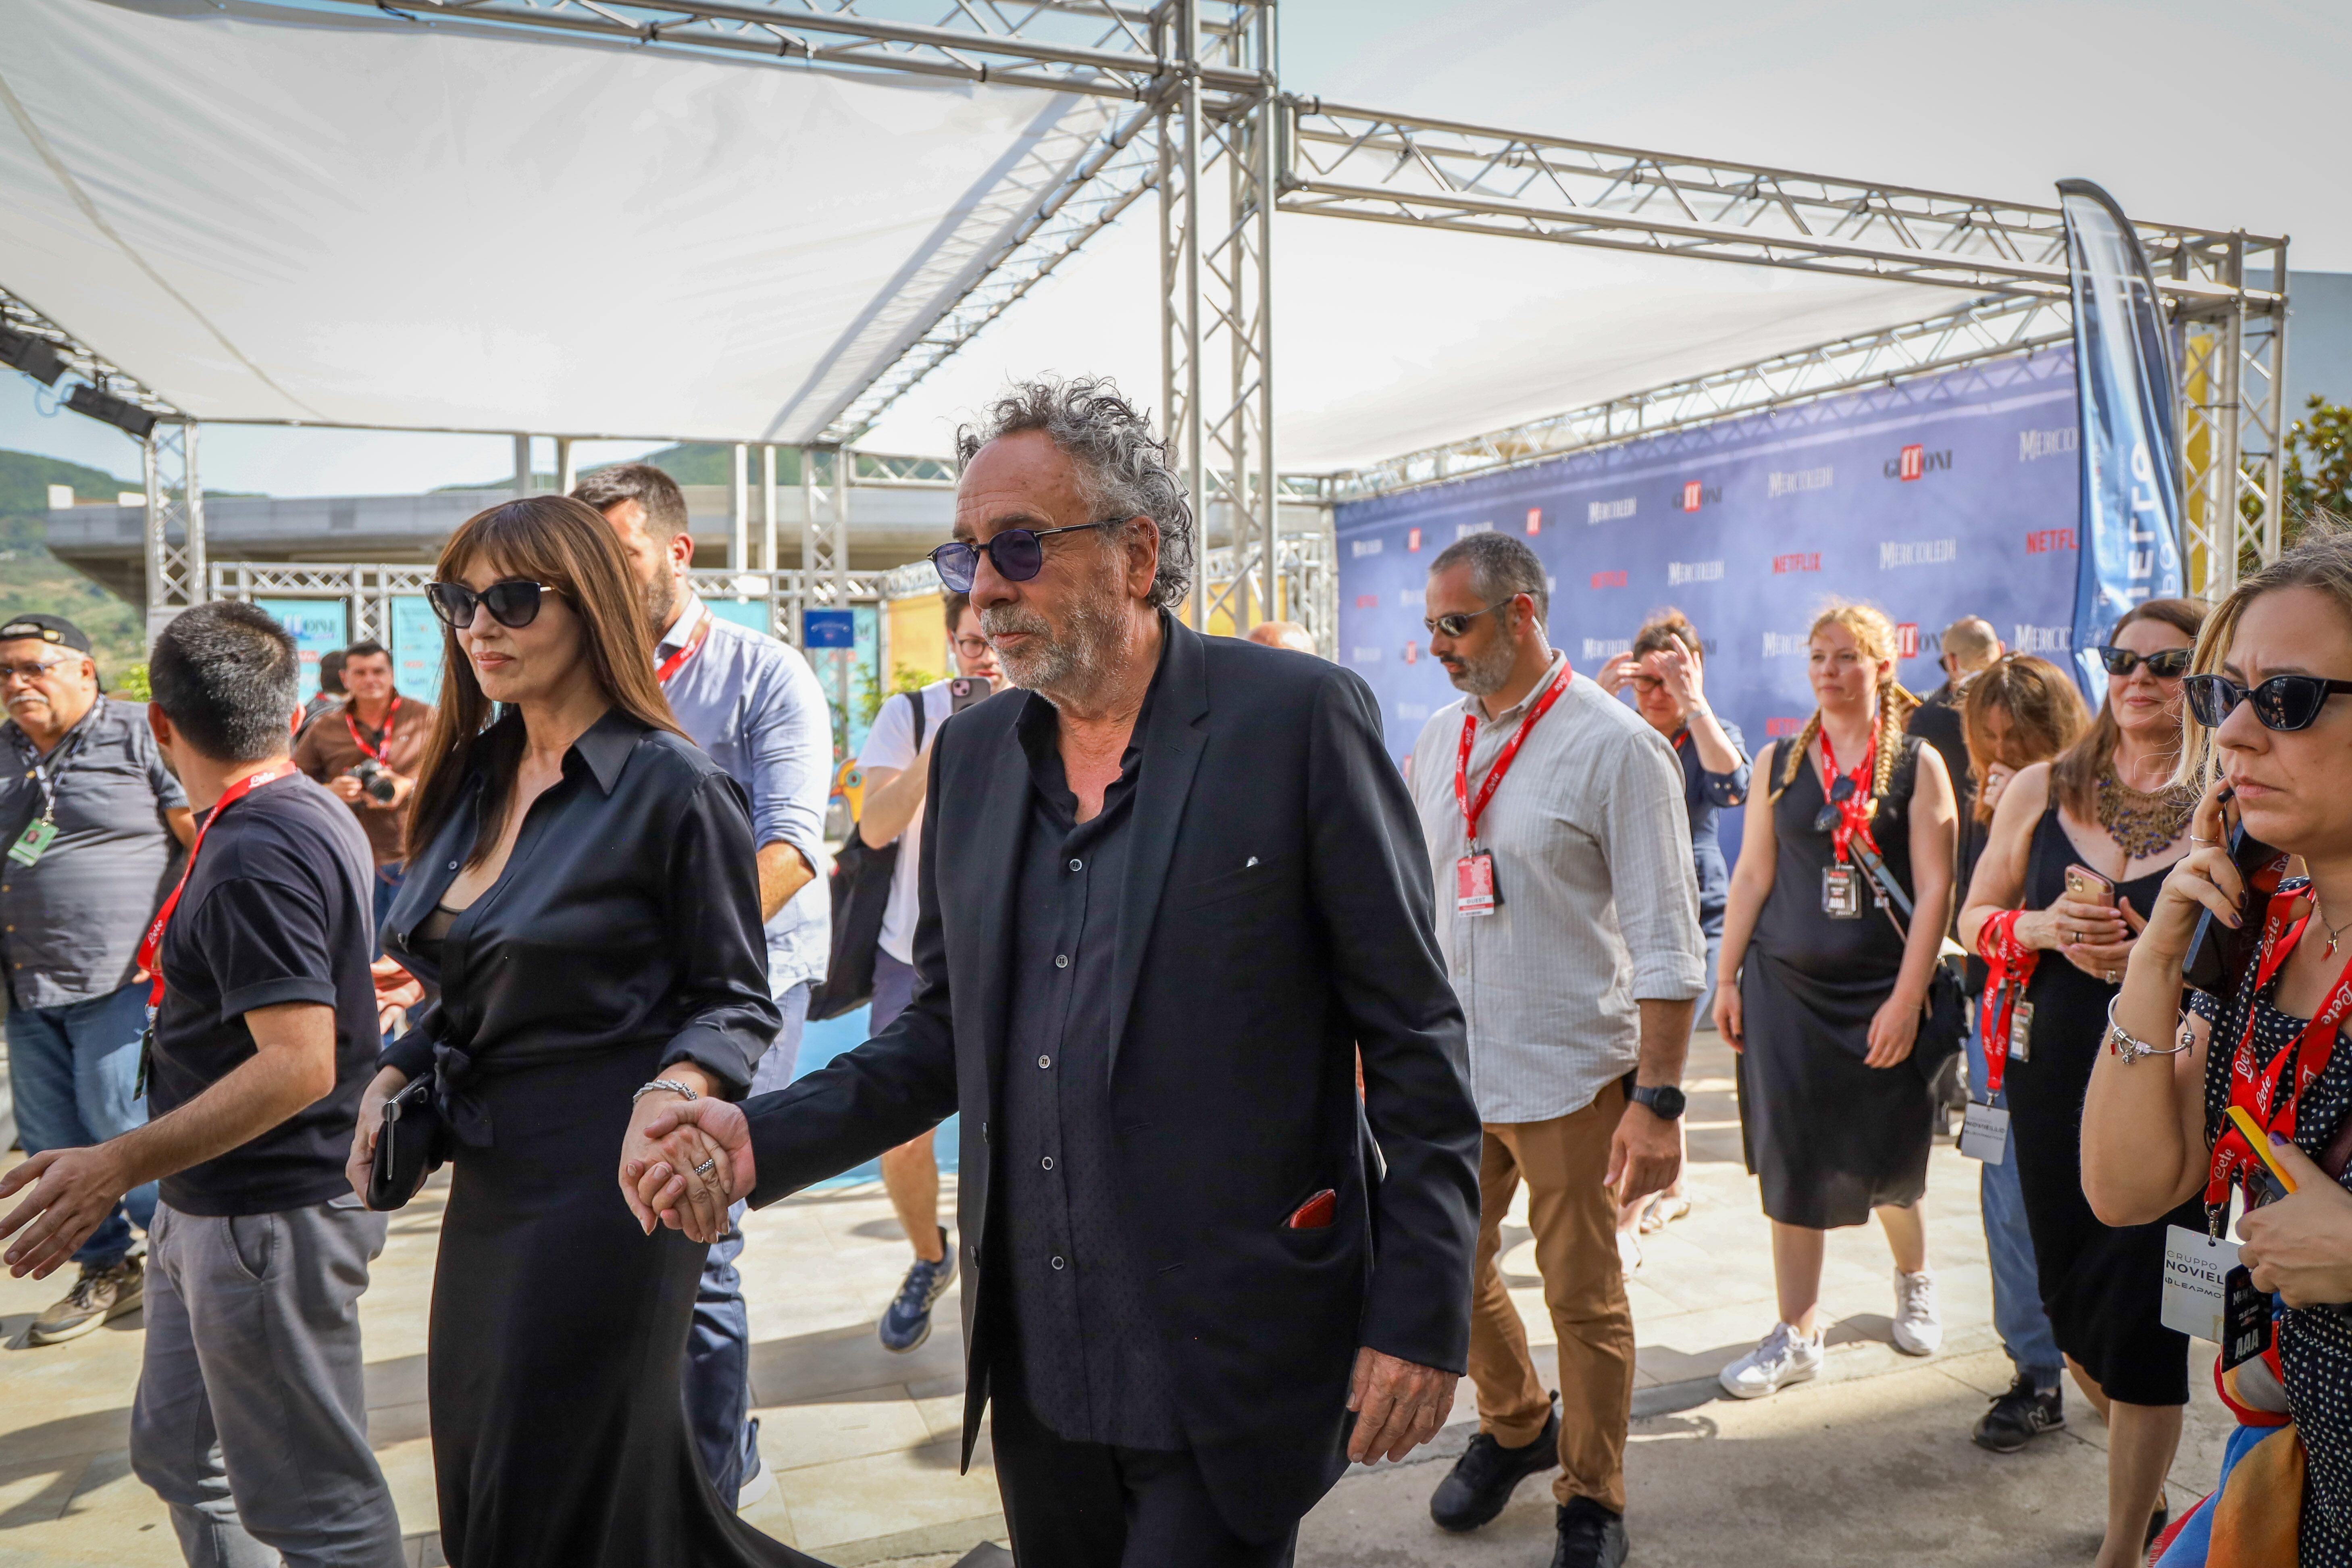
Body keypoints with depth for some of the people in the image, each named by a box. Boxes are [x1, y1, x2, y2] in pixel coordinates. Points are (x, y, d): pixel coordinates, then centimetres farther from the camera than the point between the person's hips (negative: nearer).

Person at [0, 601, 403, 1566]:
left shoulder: (254, 855, -23)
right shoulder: (315, 812, 8)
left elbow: (298, 1065, -29)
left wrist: (120, 1165, -30)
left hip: (268, 1222, -11)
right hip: (213, 1207, 11)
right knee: (178, 1453, 24)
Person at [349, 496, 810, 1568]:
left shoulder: (670, 785, -13)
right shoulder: (476, 778, 9)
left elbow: (738, 999, -10)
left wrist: (674, 1091, -28)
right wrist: (395, 1074, 2)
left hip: (602, 1183, -8)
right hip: (487, 1179, 8)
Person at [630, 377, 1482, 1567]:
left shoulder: (1298, 718, -11)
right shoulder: (971, 753, 6)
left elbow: (1414, 1039, -9)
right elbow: (947, 1031, 11)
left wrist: (1420, 1315, -10)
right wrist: (762, 1139, -4)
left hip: (1232, 1368, -5)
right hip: (1034, 1364, 6)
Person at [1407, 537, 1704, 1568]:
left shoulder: (1615, 746, -12)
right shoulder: (1439, 738, 6)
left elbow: (1667, 940, -13)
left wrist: (1658, 1099, -17)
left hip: (1570, 1075, -5)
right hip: (1450, 1067, 5)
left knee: (1584, 1298, 8)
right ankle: (1514, 1426, 42)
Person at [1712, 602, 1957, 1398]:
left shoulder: (1918, 763, -2)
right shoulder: (1778, 761, 6)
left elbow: (1935, 890, -6)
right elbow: (1752, 876, 8)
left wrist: (1906, 999, -13)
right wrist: (1727, 978, 5)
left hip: (1882, 995, -2)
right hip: (1785, 988, 2)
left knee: (1886, 1161, 11)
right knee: (1792, 1163, 2)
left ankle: (1914, 1281, 42)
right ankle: (1796, 1336, 14)